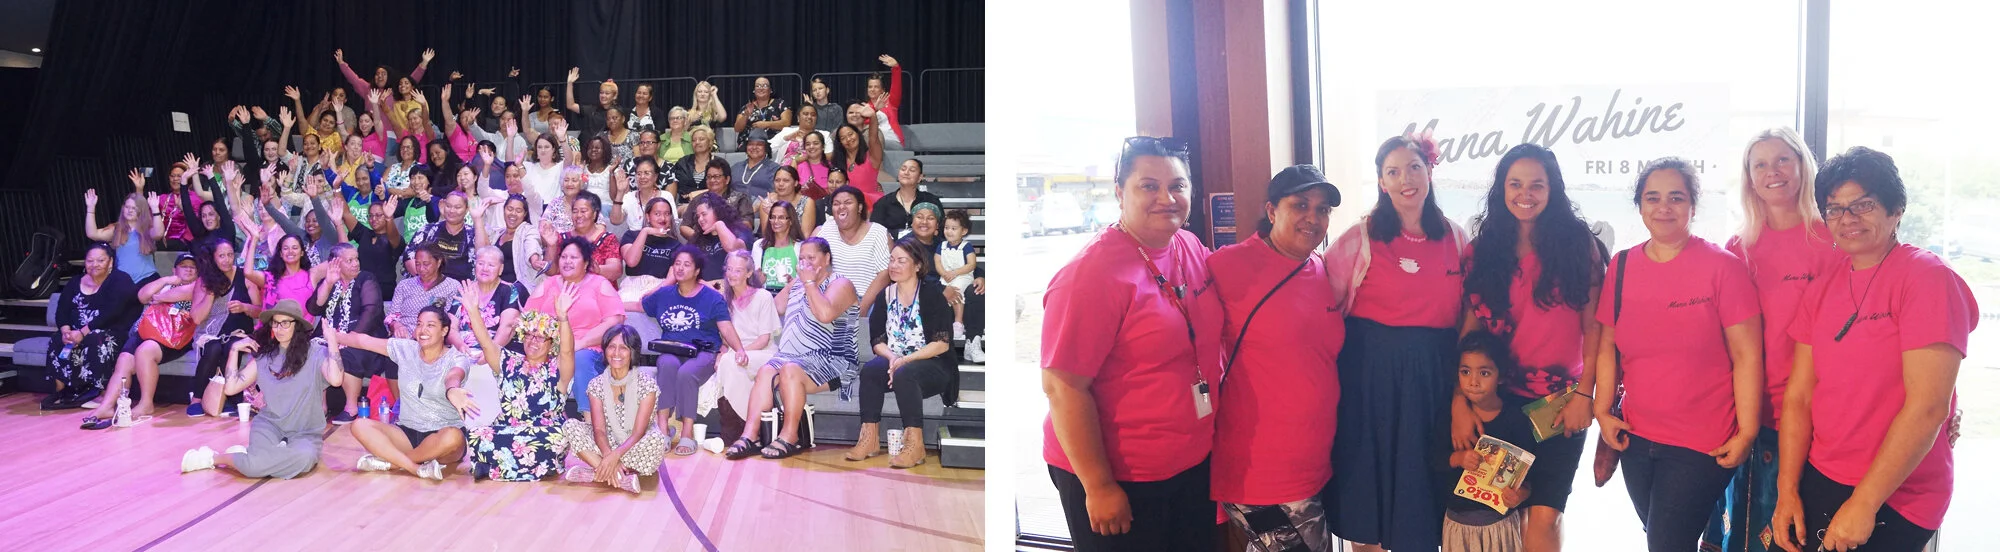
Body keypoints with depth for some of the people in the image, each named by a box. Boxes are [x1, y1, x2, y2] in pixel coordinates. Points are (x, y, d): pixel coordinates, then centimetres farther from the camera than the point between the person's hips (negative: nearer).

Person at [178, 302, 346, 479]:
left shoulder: (315, 354, -4)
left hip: (306, 432, -1)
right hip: (270, 424, 1)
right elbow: (231, 388, 5)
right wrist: (234, 350, 3)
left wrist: (331, 340, -19)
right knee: (254, 465, -33)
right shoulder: (263, 356, 8)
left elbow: (335, 379, -24)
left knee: (304, 457, -38)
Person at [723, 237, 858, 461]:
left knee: (790, 369, -33)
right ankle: (749, 436, -31)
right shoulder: (796, 284, 23)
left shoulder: (840, 285, 0)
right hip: (792, 356, 7)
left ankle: (789, 438, -27)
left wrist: (810, 283, -11)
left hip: (830, 359, -6)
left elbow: (826, 314, -19)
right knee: (766, 371, -22)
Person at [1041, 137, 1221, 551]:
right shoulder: (1091, 274, -21)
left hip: (1195, 465, 7)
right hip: (1120, 478, -7)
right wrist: (1099, 486, -20)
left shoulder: (1192, 250, 2)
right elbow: (1063, 386, -22)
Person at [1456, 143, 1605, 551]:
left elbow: (1593, 326, -2)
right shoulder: (1483, 251, 5)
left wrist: (1584, 394, -10)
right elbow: (1469, 330, 2)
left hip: (1561, 403, -2)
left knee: (1544, 515, -8)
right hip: (1500, 400, 2)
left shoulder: (1578, 243, 0)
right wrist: (1459, 401, -6)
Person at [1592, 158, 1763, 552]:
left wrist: (1747, 433, -13)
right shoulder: (1622, 266, 4)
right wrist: (1603, 411, 2)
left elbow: (1747, 355, -10)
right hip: (1636, 441, 5)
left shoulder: (1722, 266, -9)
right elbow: (1608, 346, 10)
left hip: (1703, 447, -5)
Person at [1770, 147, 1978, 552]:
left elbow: (1928, 407, -20)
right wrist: (1787, 491, -2)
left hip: (1892, 499, -6)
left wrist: (1863, 503, -19)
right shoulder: (1821, 290, 8)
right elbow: (1799, 396, 6)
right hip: (1818, 480, 6)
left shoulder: (1927, 279, -13)